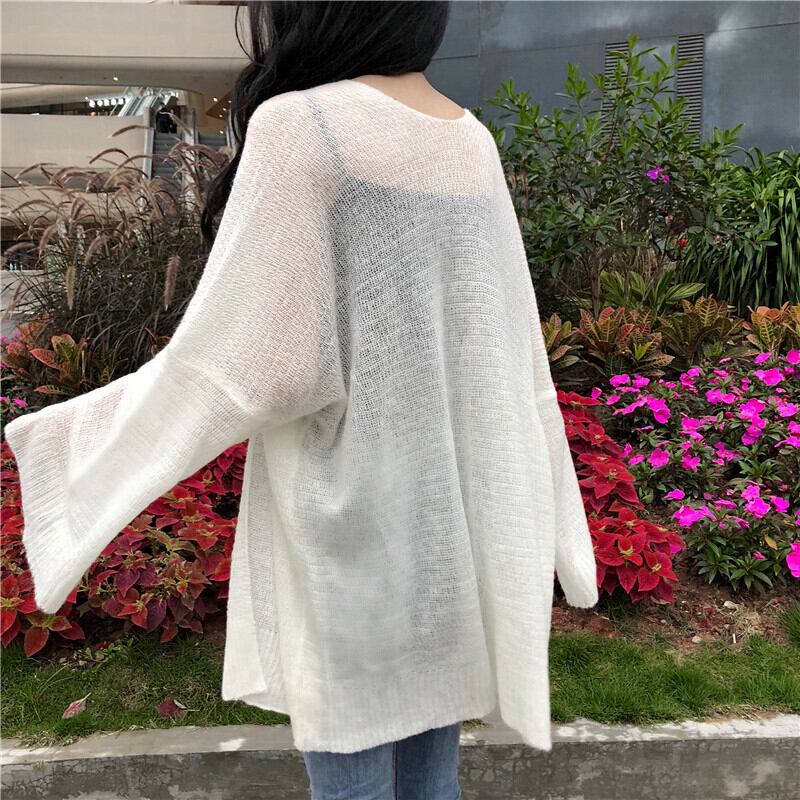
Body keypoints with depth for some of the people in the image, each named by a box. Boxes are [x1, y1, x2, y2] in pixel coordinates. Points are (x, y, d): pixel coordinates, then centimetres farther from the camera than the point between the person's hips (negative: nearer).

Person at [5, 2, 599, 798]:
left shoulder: (302, 127, -14)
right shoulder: (472, 145, 6)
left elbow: (256, 363, -18)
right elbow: (514, 358, 8)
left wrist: (72, 444, -4)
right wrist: (548, 510, 18)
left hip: (353, 512, -6)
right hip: (455, 501, 7)